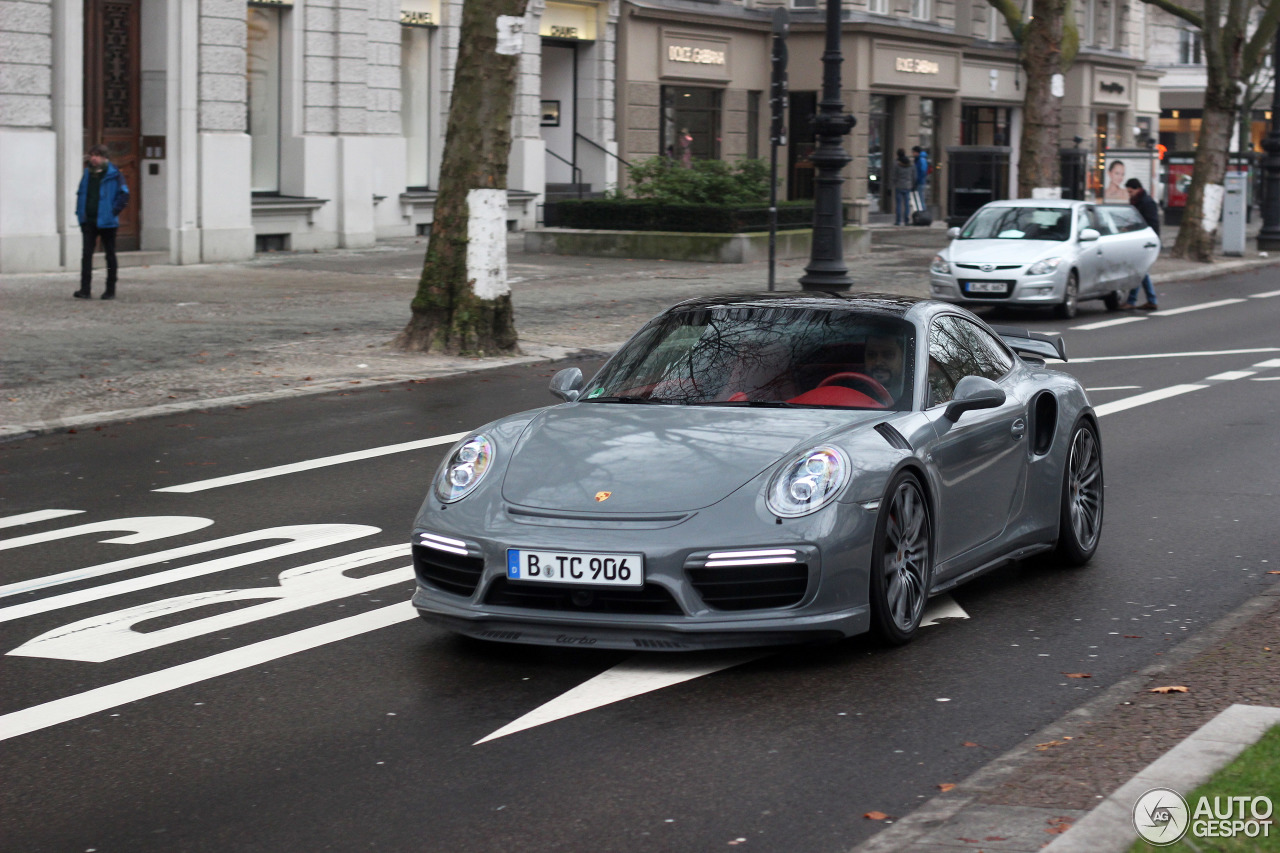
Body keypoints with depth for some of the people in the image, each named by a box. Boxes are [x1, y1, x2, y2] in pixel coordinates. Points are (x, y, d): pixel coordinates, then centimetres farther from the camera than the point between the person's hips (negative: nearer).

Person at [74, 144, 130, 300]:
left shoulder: (113, 174, -5)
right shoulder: (87, 174, 10)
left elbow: (124, 194, -7)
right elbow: (81, 193, 20)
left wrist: (113, 211, -12)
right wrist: (80, 211, 10)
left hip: (106, 221, -4)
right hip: (88, 221, 4)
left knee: (110, 255, 6)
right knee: (86, 253, -4)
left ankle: (110, 290, 11)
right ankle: (85, 289, -6)